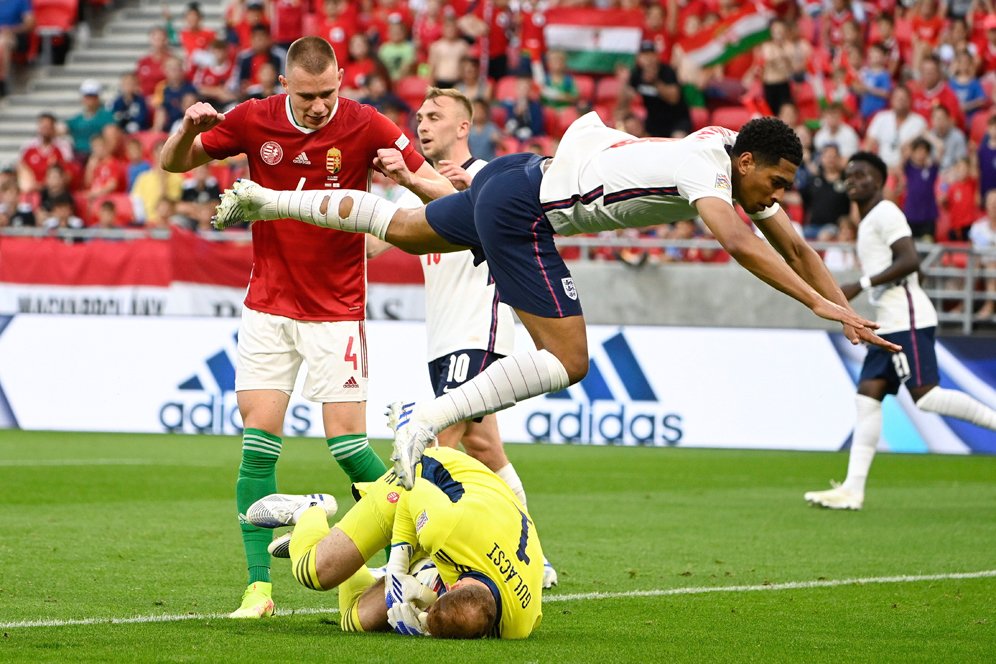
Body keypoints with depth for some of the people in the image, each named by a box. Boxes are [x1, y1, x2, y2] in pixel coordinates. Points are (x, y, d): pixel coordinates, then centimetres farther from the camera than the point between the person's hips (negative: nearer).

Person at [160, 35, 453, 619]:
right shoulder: (254, 120, -4)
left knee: (348, 445, -8)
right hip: (267, 308, 2)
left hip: (336, 310, -2)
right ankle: (259, 587, -2)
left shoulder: (366, 127, -10)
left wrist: (405, 174, -31)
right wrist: (189, 129, -15)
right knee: (259, 442, -5)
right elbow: (176, 163, 8)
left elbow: (442, 193, -8)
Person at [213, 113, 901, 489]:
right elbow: (740, 243, -40)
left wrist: (843, 308, 2)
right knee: (566, 360, -14)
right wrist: (821, 305, -44)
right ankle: (426, 423, -17)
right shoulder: (706, 169, -22)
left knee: (404, 228, 29)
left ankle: (265, 199, 39)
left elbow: (792, 244, 12)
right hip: (522, 208, -10)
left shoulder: (740, 170, 4)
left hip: (517, 176, 10)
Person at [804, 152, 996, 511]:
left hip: (906, 319, -10)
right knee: (867, 397, 1)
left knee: (926, 395, -17)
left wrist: (861, 286, -19)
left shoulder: (885, 213, -7)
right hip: (889, 324, 10)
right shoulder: (868, 222, 23)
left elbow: (910, 261, -19)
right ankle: (852, 490, -3)